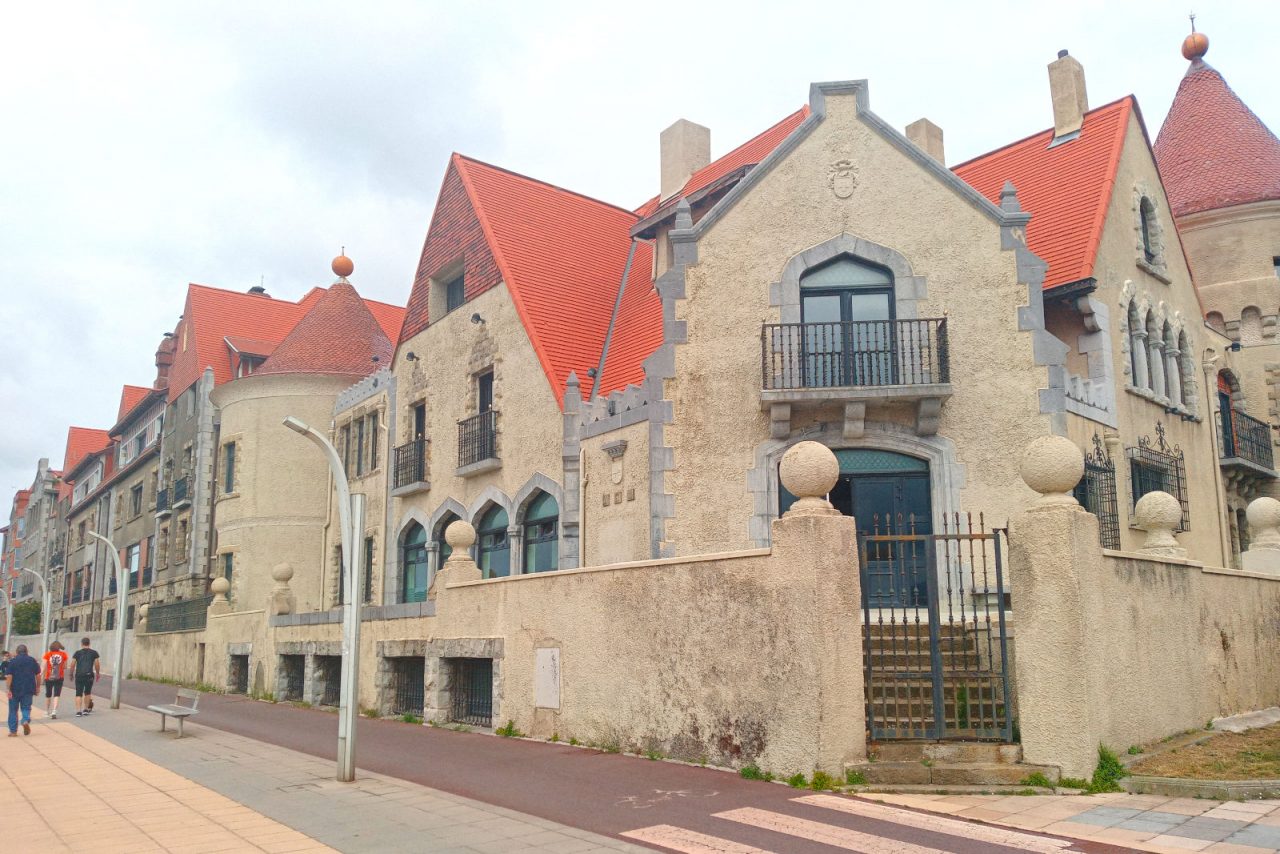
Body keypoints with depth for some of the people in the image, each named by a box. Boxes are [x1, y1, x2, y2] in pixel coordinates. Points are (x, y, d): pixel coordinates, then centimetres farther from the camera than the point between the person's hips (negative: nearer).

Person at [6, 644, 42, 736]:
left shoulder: (12, 661, -4)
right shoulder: (33, 661, 3)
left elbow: (9, 676, -11)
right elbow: (38, 675, 6)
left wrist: (8, 689, -11)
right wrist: (38, 687, 16)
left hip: (15, 690, -1)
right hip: (28, 689, 1)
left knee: (13, 710, 10)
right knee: (26, 708, 10)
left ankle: (13, 730, 12)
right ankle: (26, 720, -18)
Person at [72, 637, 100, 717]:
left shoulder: (77, 653, 6)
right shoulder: (93, 653, 6)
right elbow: (97, 665, 6)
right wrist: (98, 674, 19)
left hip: (79, 675, 0)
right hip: (89, 675, 0)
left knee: (79, 694, 2)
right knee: (87, 692, 17)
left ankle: (78, 711, -7)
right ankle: (86, 709, 18)